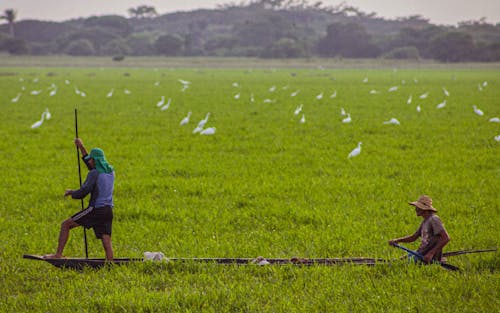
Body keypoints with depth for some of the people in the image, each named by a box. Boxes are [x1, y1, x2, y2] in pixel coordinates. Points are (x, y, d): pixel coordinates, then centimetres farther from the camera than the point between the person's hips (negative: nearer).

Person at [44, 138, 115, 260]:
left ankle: (58, 255, 2)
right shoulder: (110, 171, 14)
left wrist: (70, 192, 8)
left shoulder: (94, 173, -9)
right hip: (108, 211, 7)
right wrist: (82, 148, 33)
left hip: (96, 209, -7)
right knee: (106, 242, 3)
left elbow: (82, 193, -13)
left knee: (65, 225, 4)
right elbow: (93, 167, 31)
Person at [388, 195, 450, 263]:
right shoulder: (425, 221, 16)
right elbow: (413, 237, 23)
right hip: (422, 254, 10)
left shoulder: (434, 219, -14)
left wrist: (431, 253, -25)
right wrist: (397, 240, 8)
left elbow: (446, 238, -22)